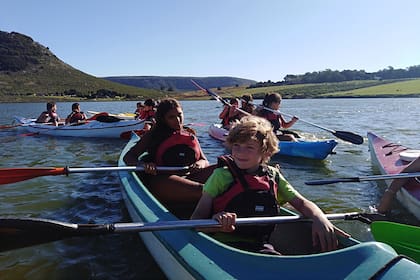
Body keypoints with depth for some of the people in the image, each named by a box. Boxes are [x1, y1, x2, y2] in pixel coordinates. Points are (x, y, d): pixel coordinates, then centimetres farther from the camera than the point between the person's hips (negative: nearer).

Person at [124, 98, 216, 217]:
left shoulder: (190, 135, 23)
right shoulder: (154, 135, 13)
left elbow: (205, 161, 20)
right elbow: (128, 157, 6)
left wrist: (201, 164, -7)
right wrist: (143, 164, -18)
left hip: (188, 178, 4)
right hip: (161, 181, -4)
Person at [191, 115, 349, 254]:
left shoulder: (272, 176, 11)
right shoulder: (221, 176, 1)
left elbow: (301, 202, 10)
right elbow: (196, 217, -3)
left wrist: (320, 219, -13)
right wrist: (215, 220, -27)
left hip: (259, 246, 5)